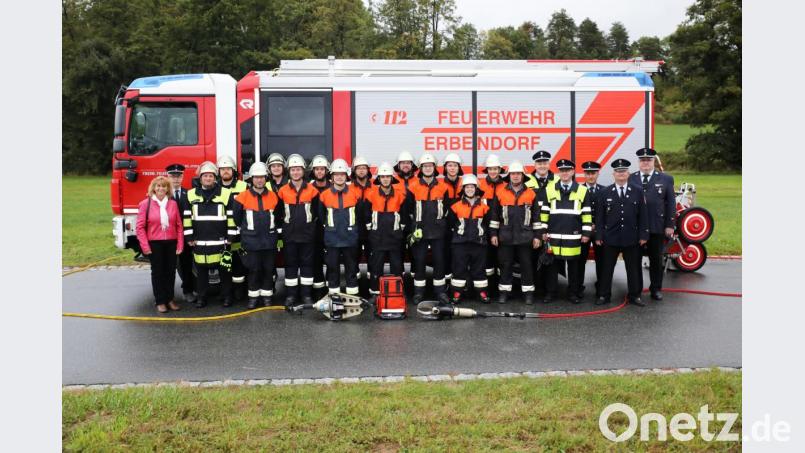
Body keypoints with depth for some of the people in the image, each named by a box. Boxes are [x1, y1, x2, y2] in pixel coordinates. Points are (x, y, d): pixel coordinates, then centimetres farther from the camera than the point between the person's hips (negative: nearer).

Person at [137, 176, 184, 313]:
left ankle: (170, 299, 22)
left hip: (171, 243, 3)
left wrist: (180, 245, 0)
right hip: (154, 244, -2)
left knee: (171, 271, 9)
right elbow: (140, 227, -4)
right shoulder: (145, 204, -3)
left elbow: (179, 225, 4)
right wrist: (145, 246, -9)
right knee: (157, 272, 6)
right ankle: (160, 302, 14)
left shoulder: (173, 203, 4)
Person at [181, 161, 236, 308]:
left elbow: (232, 217, 0)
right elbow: (186, 217, 8)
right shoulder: (191, 195, 6)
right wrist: (189, 237, 3)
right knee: (201, 271, 9)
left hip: (220, 241, -2)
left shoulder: (225, 194, 0)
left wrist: (230, 237, -3)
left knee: (224, 270, 5)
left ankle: (227, 296, 16)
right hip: (199, 242, 2)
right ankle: (201, 297, 19)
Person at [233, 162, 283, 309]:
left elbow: (278, 216, 17)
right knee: (253, 269, 3)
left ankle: (267, 295, 16)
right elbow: (236, 216, 6)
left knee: (268, 269, 6)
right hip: (251, 241, -2)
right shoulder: (243, 197, -4)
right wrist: (244, 229, 11)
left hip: (269, 240, 2)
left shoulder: (273, 196, 4)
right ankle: (253, 296, 12)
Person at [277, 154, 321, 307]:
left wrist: (311, 224, -1)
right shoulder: (283, 191, 1)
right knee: (290, 264, 5)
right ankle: (290, 295, 12)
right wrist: (284, 225, 4)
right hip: (289, 235, 1)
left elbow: (316, 211, 4)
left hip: (307, 234, 0)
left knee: (307, 263, 5)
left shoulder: (312, 190, -1)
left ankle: (306, 294, 12)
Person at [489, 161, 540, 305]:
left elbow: (536, 216, 7)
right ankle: (504, 292, 16)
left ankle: (528, 292, 14)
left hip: (525, 237, 0)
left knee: (526, 265, 5)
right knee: (505, 264, 6)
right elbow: (494, 214, 5)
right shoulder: (500, 191, 2)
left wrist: (536, 236, 4)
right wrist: (493, 233, 2)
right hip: (506, 236, 0)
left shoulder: (531, 193, 4)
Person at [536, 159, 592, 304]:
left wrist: (586, 232, -1)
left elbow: (587, 214, 4)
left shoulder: (582, 190, 3)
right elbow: (543, 211, 6)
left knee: (573, 266, 8)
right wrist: (543, 230, 3)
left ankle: (573, 293, 18)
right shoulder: (549, 189, 4)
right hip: (553, 235, 0)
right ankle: (550, 292, 14)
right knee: (552, 265, 6)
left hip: (573, 237, 0)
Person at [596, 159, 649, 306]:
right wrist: (599, 236, -4)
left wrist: (643, 235, -3)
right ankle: (604, 295, 15)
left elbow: (643, 215, 2)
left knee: (633, 268, 7)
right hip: (610, 237, 0)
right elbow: (599, 216, 2)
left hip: (631, 238, 0)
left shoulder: (638, 191, 3)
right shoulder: (605, 192, 3)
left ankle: (635, 295, 19)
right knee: (607, 268, 5)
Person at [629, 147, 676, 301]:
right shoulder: (630, 179, 4)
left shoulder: (666, 179, 5)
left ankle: (656, 288, 21)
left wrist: (670, 225, -2)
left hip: (657, 227, 0)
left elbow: (671, 203, 3)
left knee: (656, 259, 9)